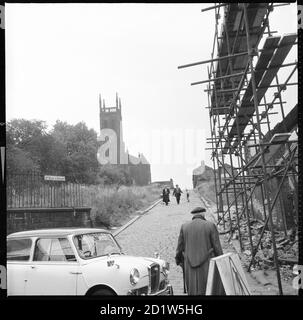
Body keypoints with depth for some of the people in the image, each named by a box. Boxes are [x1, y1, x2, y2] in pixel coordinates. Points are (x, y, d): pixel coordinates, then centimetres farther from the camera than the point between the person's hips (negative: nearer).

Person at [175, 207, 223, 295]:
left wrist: (178, 260, 20)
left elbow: (180, 247, 4)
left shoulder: (184, 227, 0)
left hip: (191, 268, 2)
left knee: (194, 292, 15)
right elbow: (217, 247, -5)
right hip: (207, 266, -2)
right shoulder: (210, 226, -6)